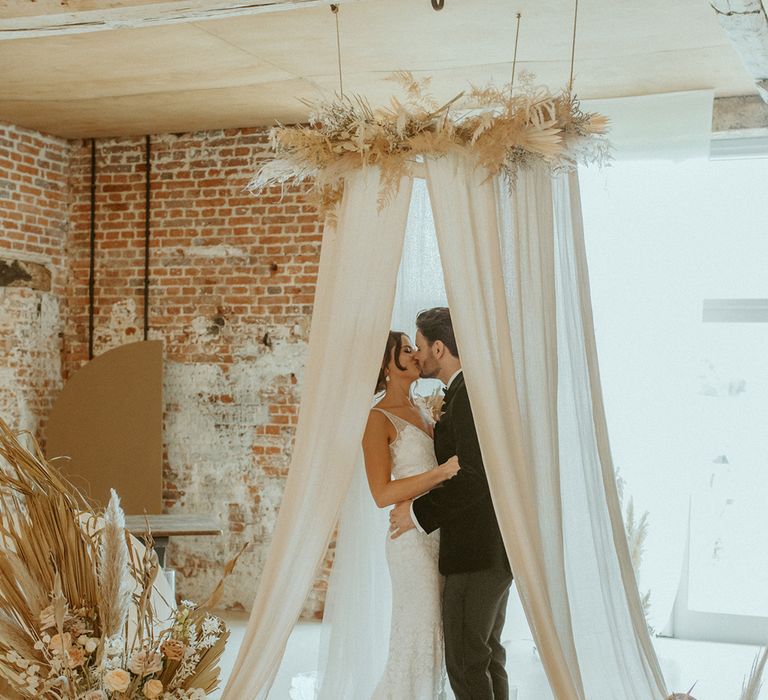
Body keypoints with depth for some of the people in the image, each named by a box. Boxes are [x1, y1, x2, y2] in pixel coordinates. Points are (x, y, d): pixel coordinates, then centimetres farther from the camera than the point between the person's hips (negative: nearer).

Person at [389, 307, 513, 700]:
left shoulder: (467, 395, -18)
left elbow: (479, 477, -25)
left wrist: (420, 514, -18)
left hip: (476, 554, -10)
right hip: (497, 549, 10)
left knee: (465, 663, -3)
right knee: (486, 656, 16)